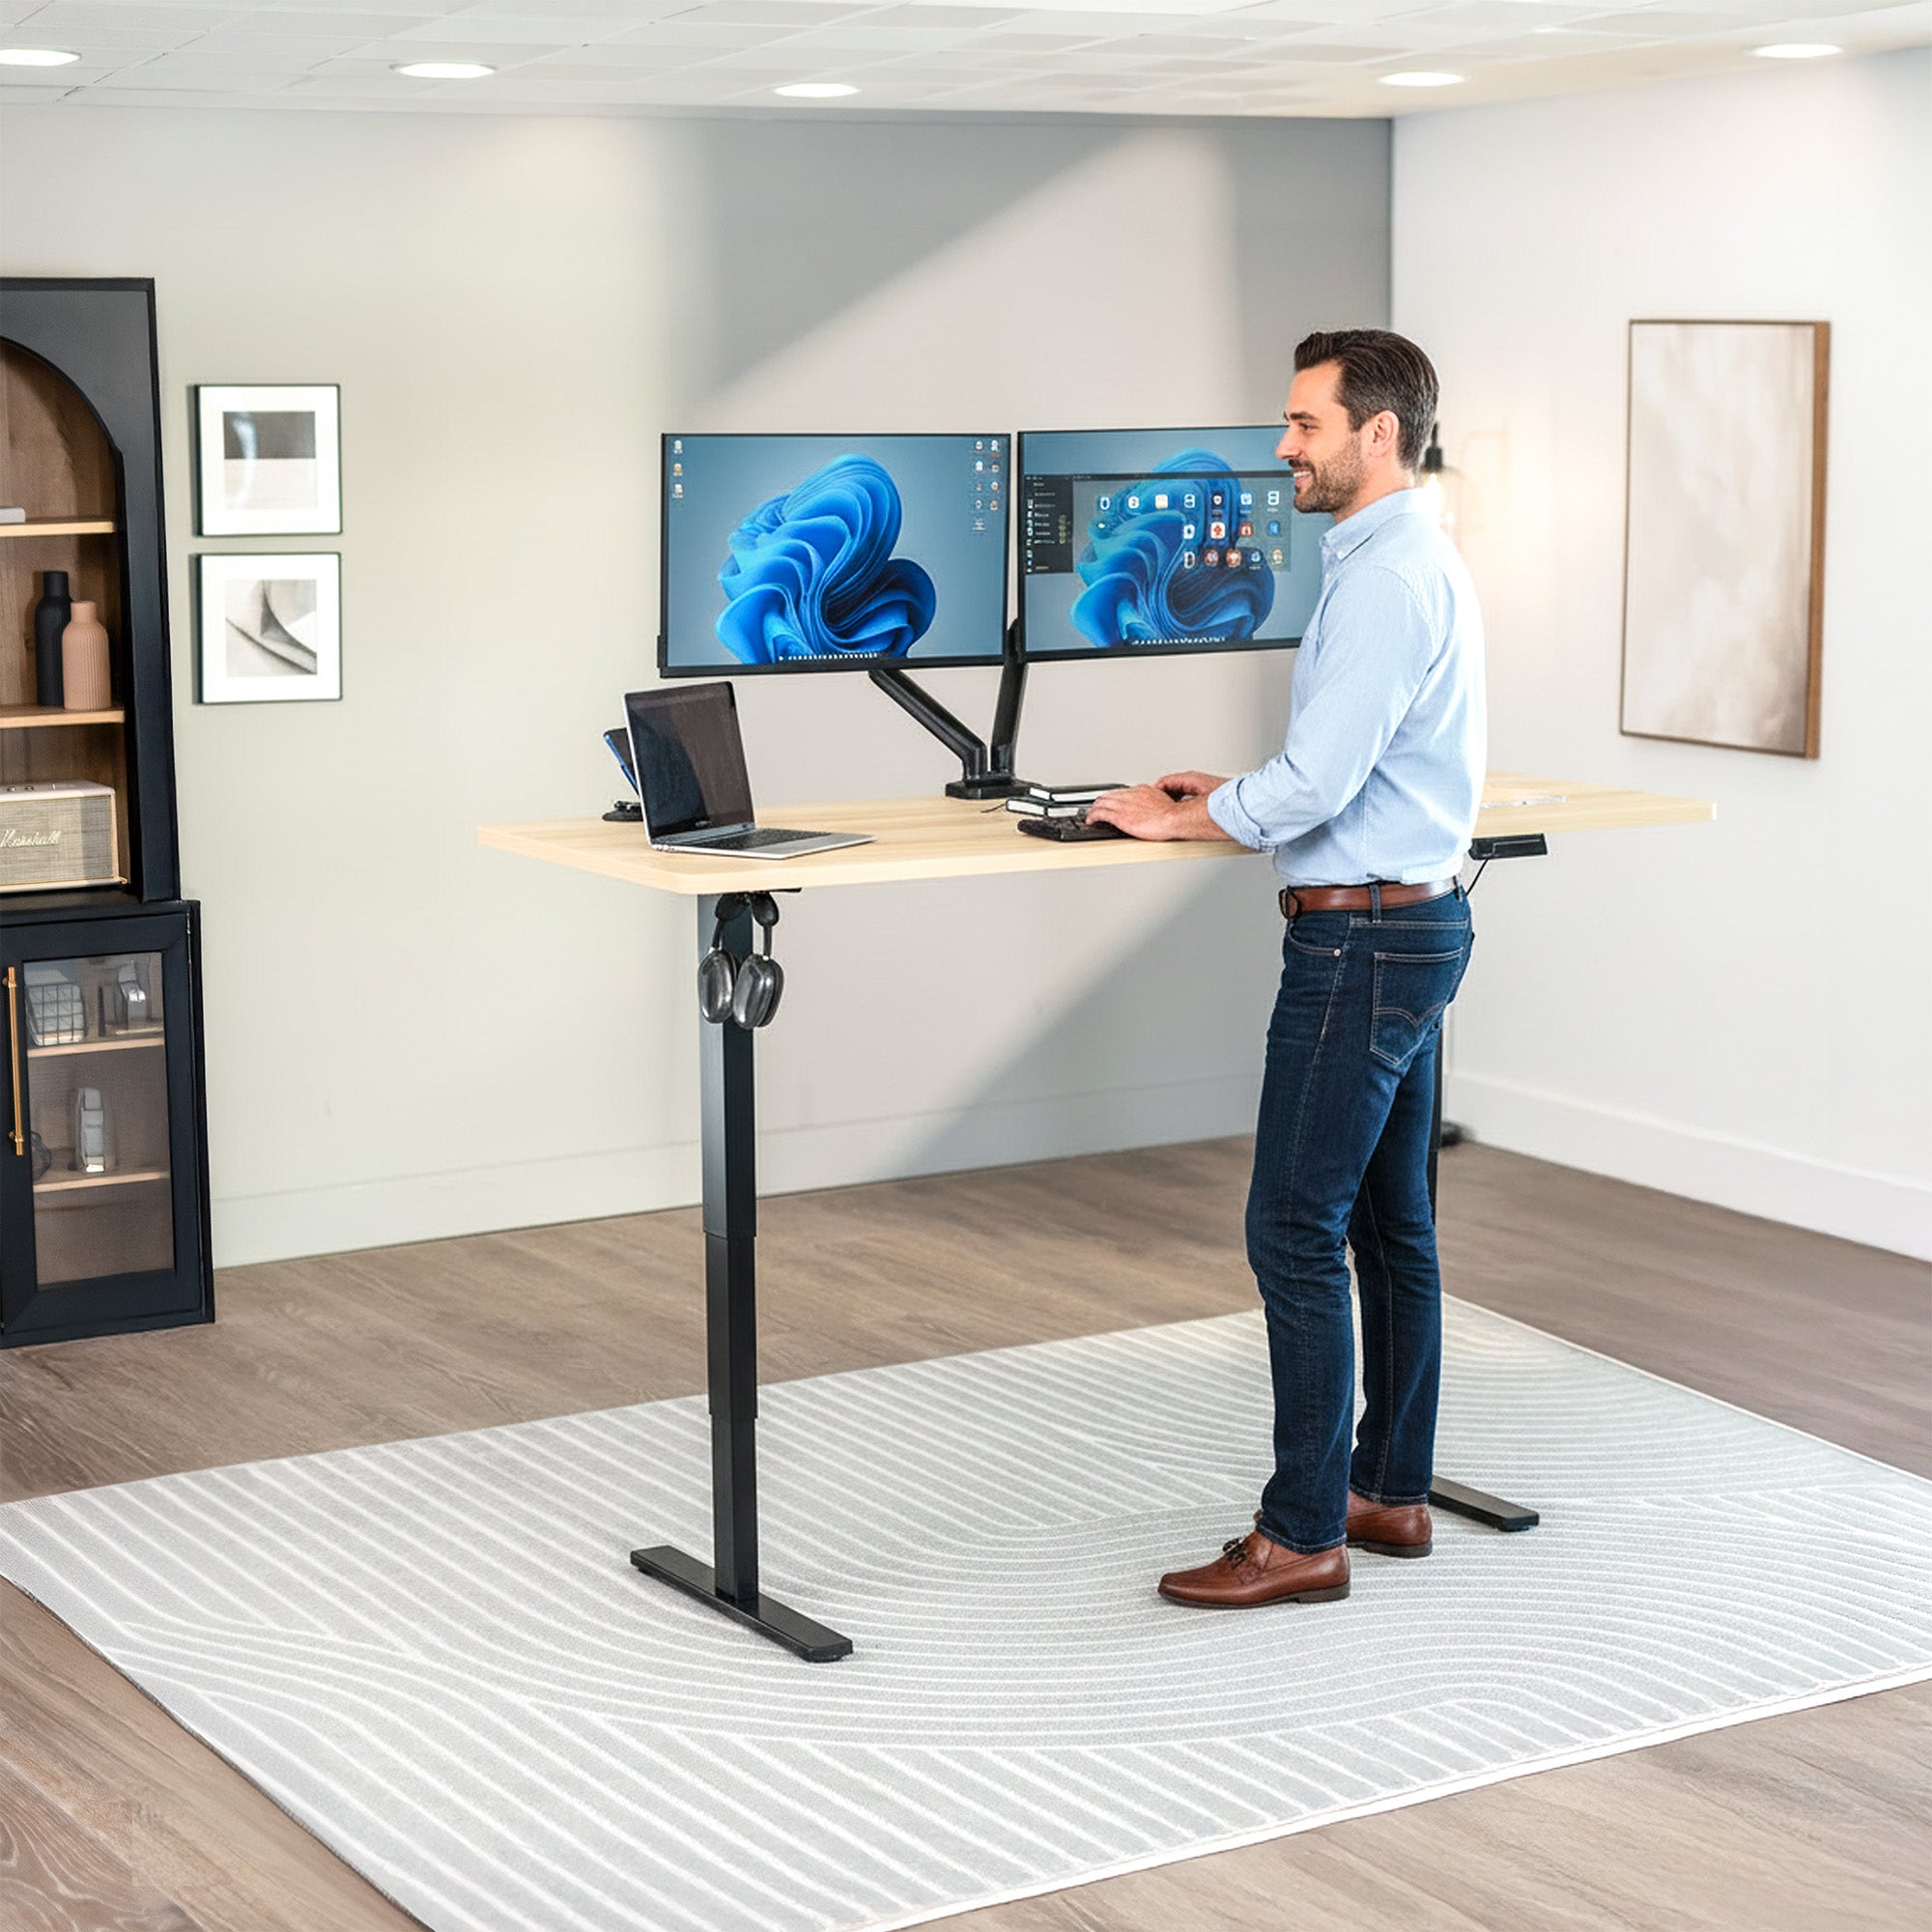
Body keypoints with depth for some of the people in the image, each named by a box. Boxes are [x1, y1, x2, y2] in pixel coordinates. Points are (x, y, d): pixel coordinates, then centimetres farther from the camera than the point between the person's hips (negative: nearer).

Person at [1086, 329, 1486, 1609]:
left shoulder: (1388, 580, -19)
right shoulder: (1420, 561, 15)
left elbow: (1318, 783, -24)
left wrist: (1182, 823, -9)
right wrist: (1232, 796, 12)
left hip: (1364, 940, -11)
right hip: (1414, 925, 11)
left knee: (1296, 1231, -7)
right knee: (1390, 1221, 15)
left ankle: (1303, 1537, -1)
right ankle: (1392, 1491, 25)